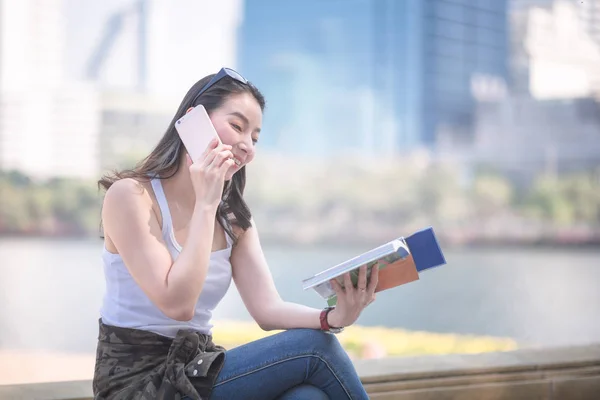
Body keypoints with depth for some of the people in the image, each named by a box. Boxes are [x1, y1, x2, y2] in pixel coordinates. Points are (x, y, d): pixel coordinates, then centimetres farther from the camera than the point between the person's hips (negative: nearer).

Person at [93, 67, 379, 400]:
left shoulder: (233, 218, 11)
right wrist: (206, 204, -17)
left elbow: (267, 309, -3)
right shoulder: (130, 195, -11)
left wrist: (334, 317, -23)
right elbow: (178, 304, -21)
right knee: (314, 347, -17)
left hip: (196, 370, 6)